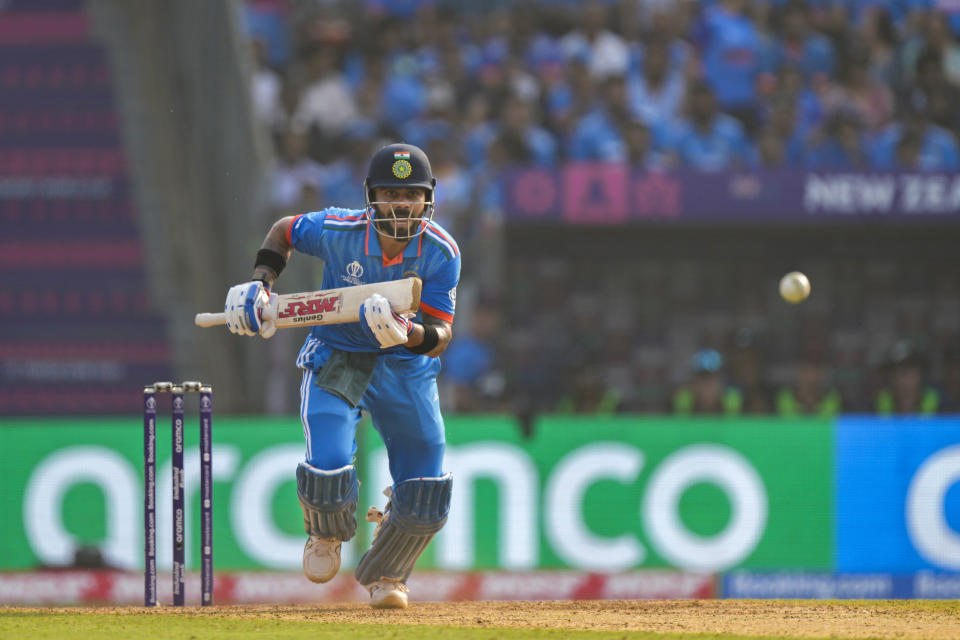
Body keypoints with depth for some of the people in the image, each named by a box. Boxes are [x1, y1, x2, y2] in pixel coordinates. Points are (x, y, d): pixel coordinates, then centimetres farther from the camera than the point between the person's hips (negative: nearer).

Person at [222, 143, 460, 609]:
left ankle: (384, 575, 28)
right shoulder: (338, 231, -20)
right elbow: (284, 231, 2)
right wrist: (261, 283, -12)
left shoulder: (441, 252, -19)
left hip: (406, 367, 2)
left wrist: (412, 334, -43)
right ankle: (326, 534, 19)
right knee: (328, 469, -20)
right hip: (335, 359, -2)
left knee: (426, 490, -2)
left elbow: (441, 335, -21)